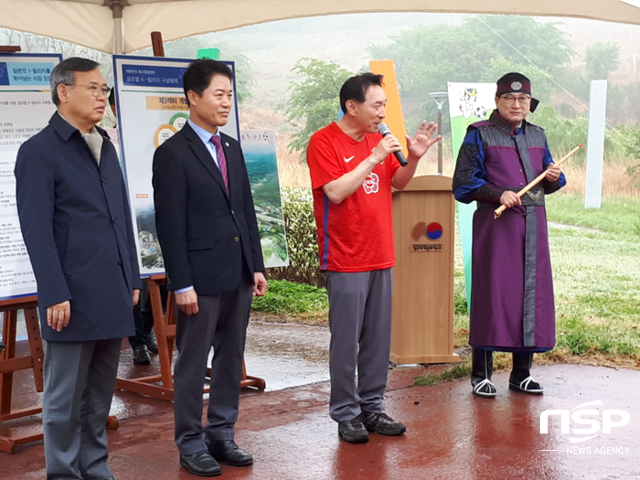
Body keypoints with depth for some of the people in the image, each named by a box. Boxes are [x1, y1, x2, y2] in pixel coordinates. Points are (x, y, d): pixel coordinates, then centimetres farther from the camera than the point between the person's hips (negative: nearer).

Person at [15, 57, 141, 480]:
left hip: (112, 296, 7)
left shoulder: (106, 148, 16)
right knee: (66, 396, 4)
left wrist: (132, 279, 15)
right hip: (73, 299, -7)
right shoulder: (39, 151, -6)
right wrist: (55, 294, -15)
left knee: (101, 393, 14)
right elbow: (37, 231, -11)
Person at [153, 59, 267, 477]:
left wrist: (256, 266, 11)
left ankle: (222, 435, 25)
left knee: (231, 359, 13)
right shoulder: (172, 153, -9)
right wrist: (181, 284, -14)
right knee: (193, 364, 3)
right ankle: (191, 444, 15)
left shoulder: (232, 148, 13)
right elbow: (170, 224, -12)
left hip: (238, 275, 7)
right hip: (201, 277, -7)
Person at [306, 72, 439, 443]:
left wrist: (413, 158, 1)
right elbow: (335, 192, -18)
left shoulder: (377, 139, 12)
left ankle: (372, 406, 21)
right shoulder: (323, 142, -8)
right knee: (346, 340, -1)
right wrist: (374, 158, -18)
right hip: (345, 261, -6)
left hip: (381, 258, 7)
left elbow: (397, 183, 20)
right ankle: (346, 414, 10)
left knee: (379, 338, 10)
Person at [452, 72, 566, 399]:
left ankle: (521, 373, 17)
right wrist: (498, 194, -19)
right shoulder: (480, 135, -1)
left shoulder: (537, 136, 16)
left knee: (532, 293, 5)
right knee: (492, 293, -5)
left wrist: (554, 178, -1)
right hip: (495, 224, -5)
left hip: (533, 224, 5)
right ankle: (481, 374, 5)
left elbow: (546, 185, 22)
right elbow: (463, 182, -6)